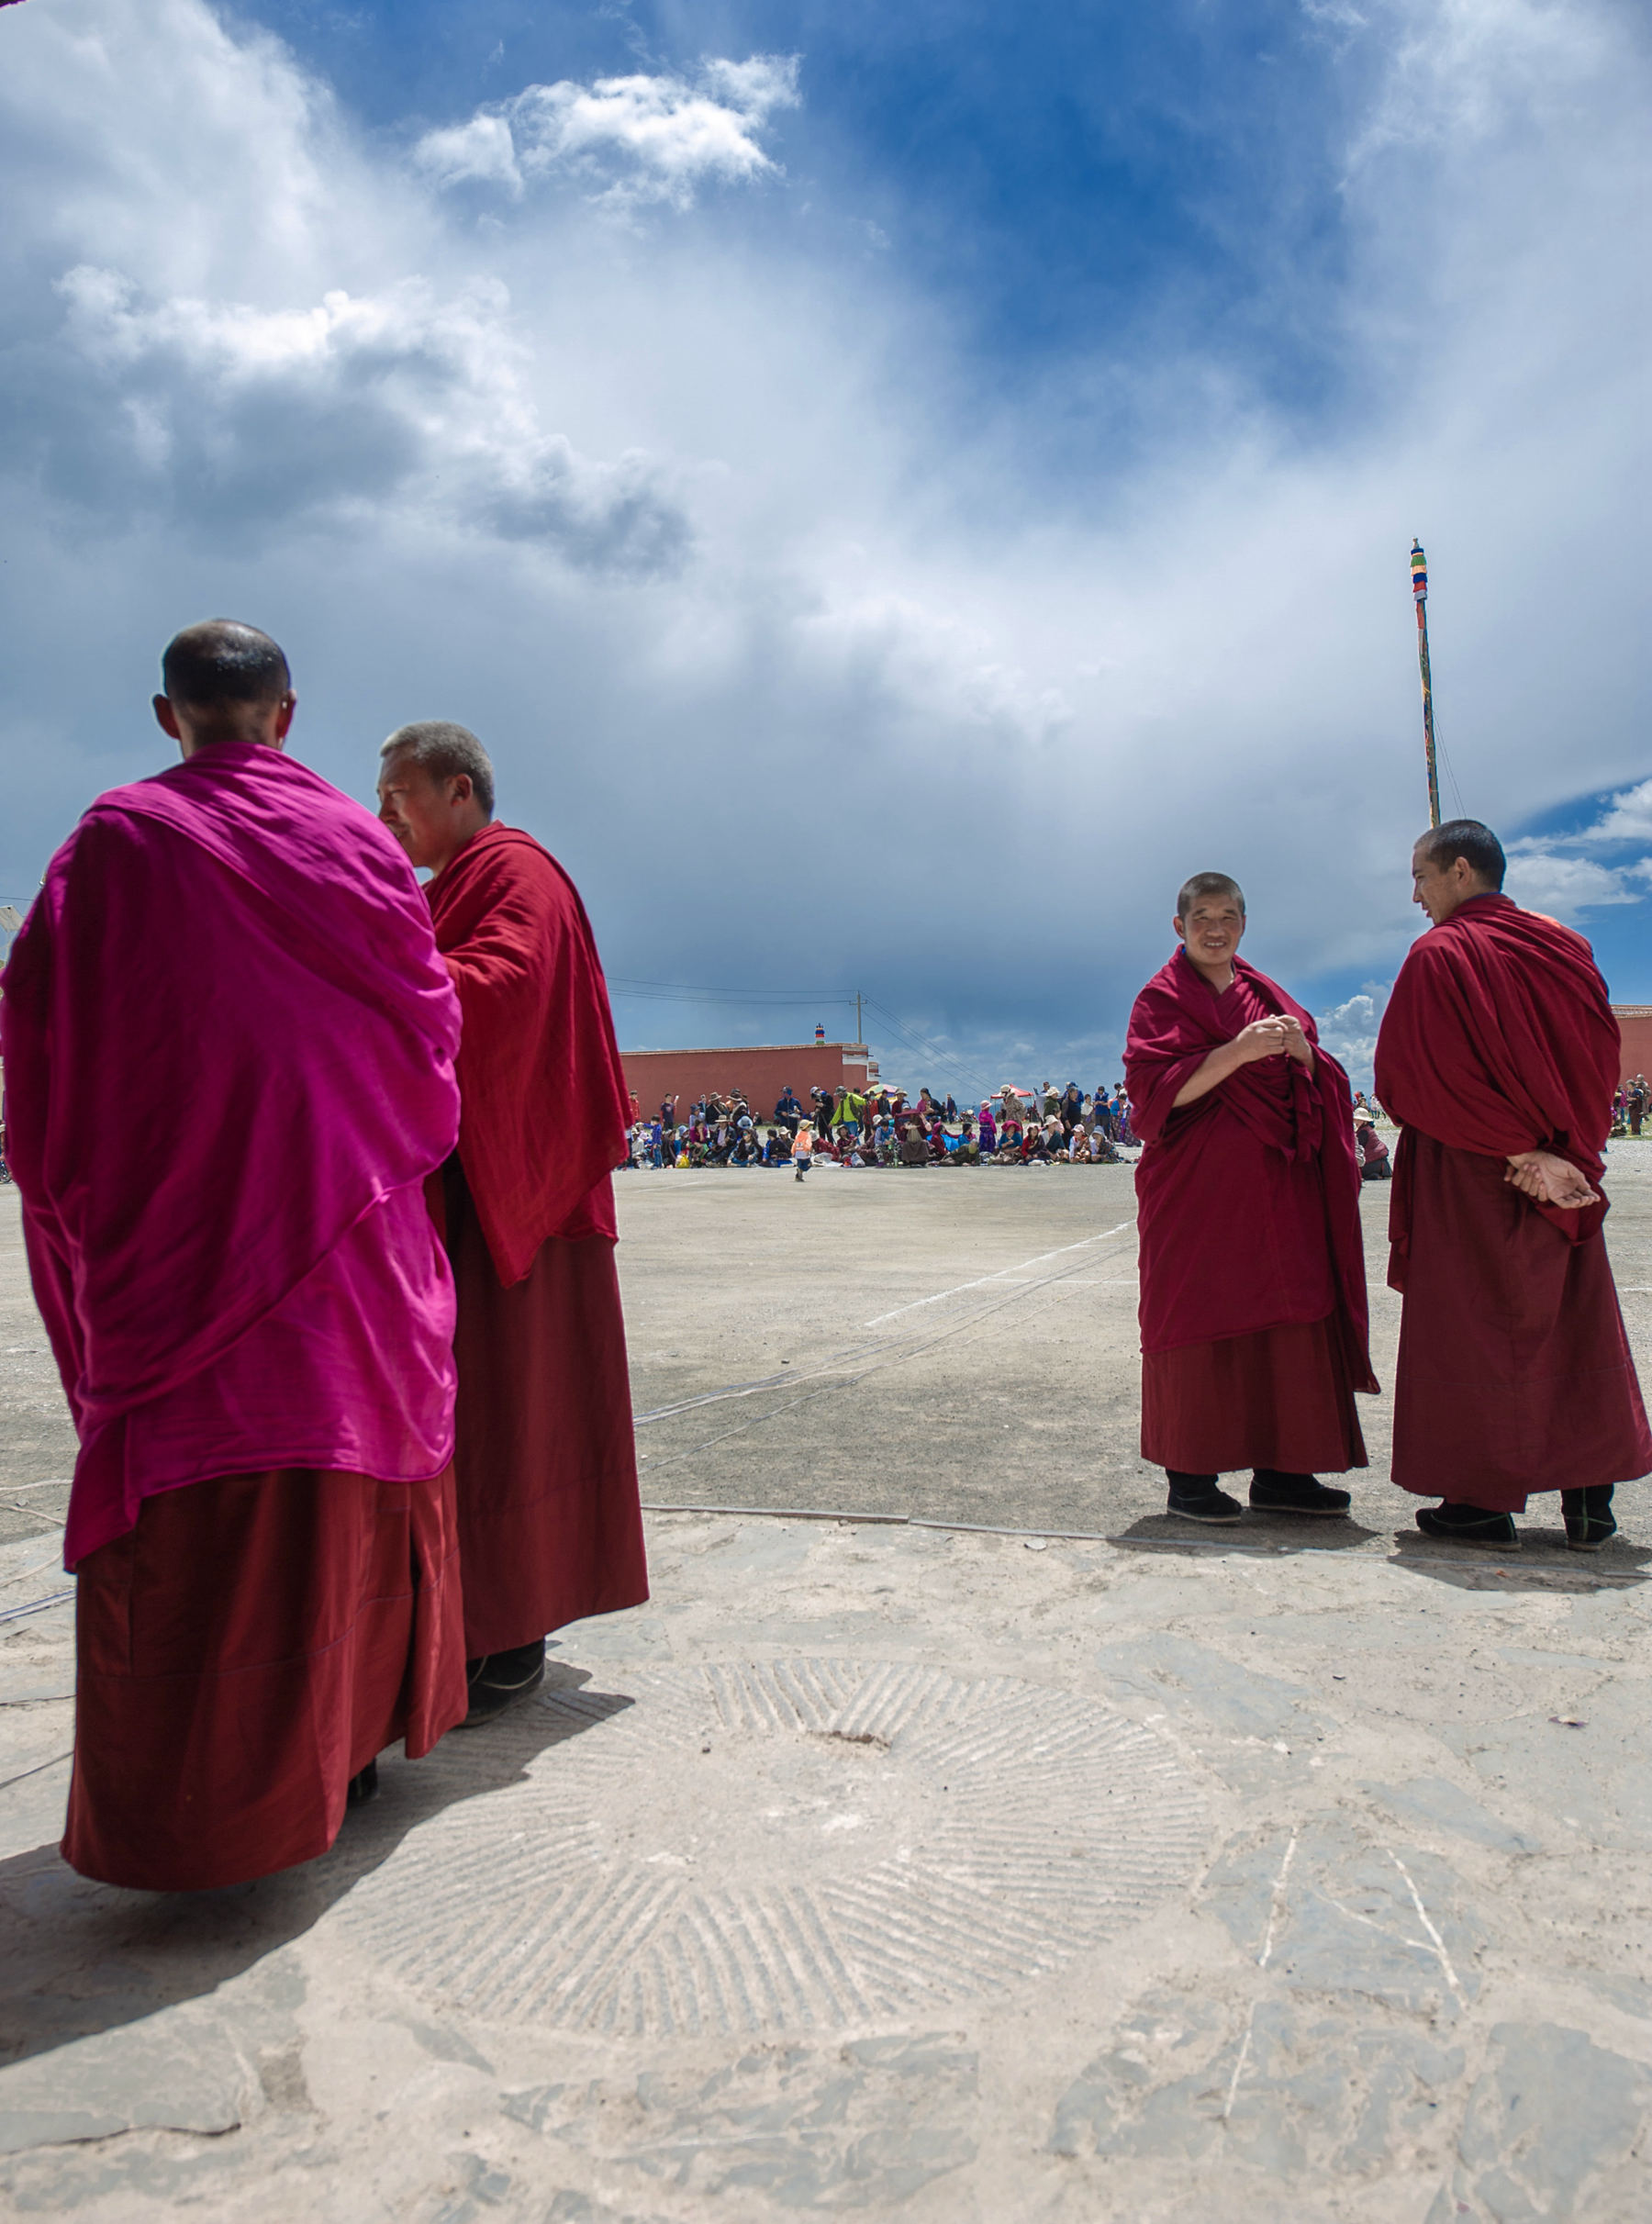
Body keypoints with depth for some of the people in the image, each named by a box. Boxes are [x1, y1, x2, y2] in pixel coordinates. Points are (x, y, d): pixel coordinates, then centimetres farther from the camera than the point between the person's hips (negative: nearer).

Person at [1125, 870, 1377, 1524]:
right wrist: (1237, 1051, -21)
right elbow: (1155, 1089, -13)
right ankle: (1189, 1477, 4)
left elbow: (1317, 1082, 16)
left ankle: (1278, 1470, 12)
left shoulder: (1267, 996, 17)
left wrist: (1300, 1050, -6)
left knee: (1284, 1321, 3)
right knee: (1199, 1327, -4)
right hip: (1197, 1187, -5)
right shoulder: (1161, 999, 1)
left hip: (1275, 1186, 5)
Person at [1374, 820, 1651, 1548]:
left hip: (1470, 1182, -6)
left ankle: (1486, 1502, 8)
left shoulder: (1438, 955, -11)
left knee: (1474, 1331, 3)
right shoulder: (1564, 947, 8)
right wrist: (1560, 1146, 3)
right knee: (1574, 1326, 12)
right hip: (1562, 1181, 6)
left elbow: (1405, 1075, -16)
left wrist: (1511, 1148, -10)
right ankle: (1589, 1500, 16)